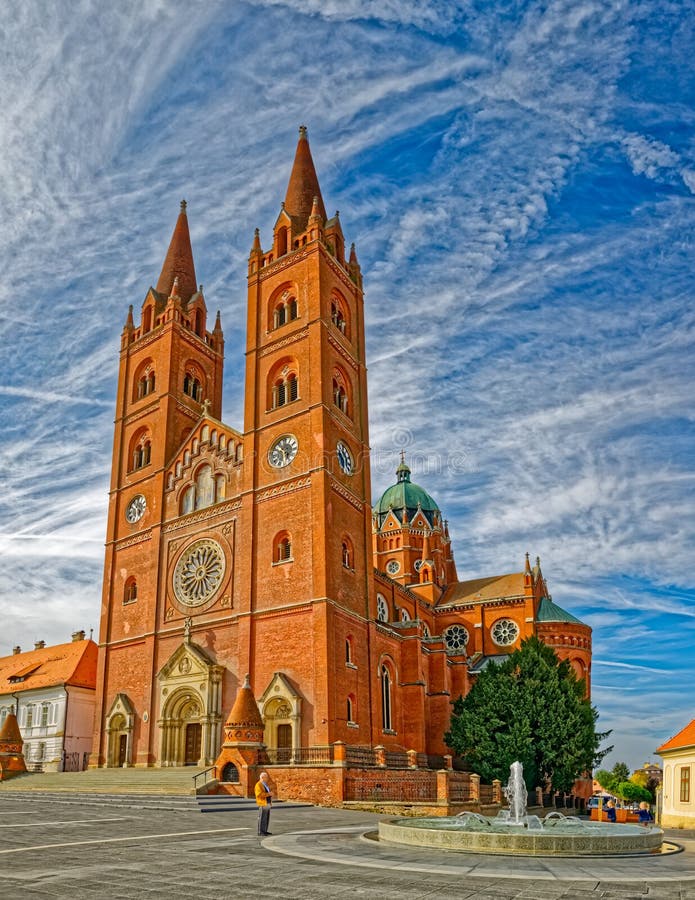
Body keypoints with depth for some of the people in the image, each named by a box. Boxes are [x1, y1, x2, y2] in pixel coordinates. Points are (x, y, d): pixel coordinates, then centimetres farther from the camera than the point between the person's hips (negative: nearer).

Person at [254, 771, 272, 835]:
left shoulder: (266, 784, 17)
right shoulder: (258, 785, -12)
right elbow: (259, 794, -22)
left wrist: (271, 794, 8)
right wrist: (268, 794, -21)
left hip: (267, 804, 9)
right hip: (262, 804, -9)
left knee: (267, 818, 10)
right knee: (262, 818, -6)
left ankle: (264, 831, 17)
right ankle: (260, 832, -1)